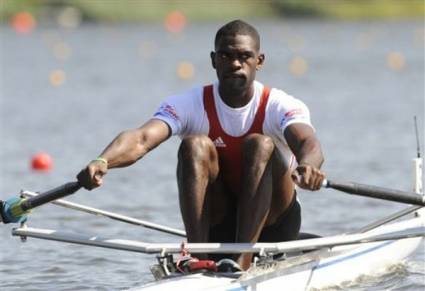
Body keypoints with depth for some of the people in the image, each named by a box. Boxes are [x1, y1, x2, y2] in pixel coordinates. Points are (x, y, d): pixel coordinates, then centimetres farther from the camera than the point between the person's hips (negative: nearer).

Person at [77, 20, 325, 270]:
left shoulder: (280, 106, -13)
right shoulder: (190, 105, -9)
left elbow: (308, 142, -35)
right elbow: (141, 139, -28)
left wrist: (307, 166, -62)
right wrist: (103, 162, -51)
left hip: (272, 224, -1)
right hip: (216, 225, 1)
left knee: (261, 145, -28)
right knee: (195, 145, -24)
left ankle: (243, 259, -41)